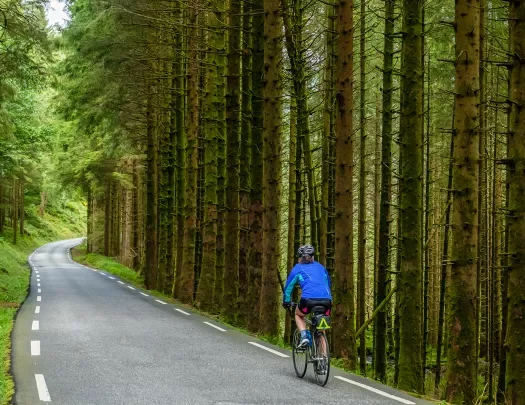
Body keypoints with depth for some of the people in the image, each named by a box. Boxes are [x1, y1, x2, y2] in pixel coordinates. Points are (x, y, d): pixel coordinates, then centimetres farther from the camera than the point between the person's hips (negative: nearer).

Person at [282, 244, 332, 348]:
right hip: (326, 300, 3)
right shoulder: (320, 267, 27)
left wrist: (286, 301, 38)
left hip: (309, 299, -3)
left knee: (298, 315, 29)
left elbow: (288, 286, 25)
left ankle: (304, 336, 5)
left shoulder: (298, 268, 19)